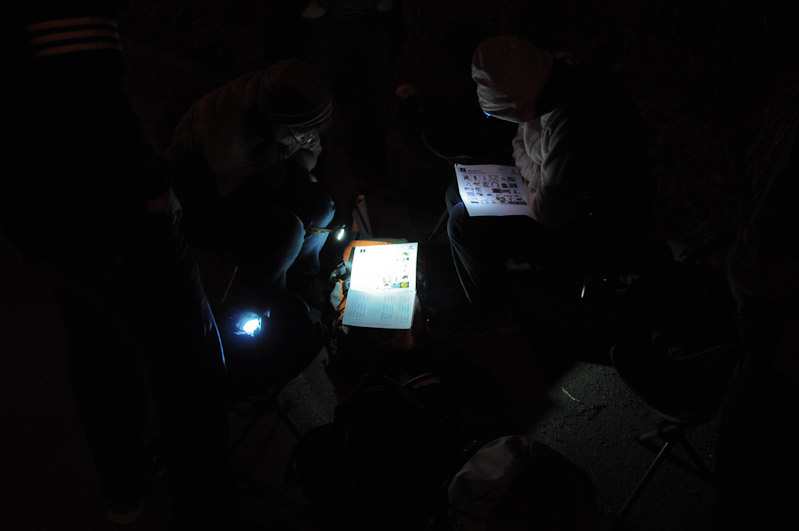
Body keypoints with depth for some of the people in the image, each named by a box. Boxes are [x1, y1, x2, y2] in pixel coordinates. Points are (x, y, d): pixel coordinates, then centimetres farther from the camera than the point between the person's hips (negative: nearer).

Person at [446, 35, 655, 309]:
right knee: (458, 194, 11)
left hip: (599, 237, -10)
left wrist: (530, 192, -8)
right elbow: (521, 141, 12)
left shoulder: (574, 122, -38)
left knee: (464, 223, -15)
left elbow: (549, 214, -28)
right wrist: (535, 174, -5)